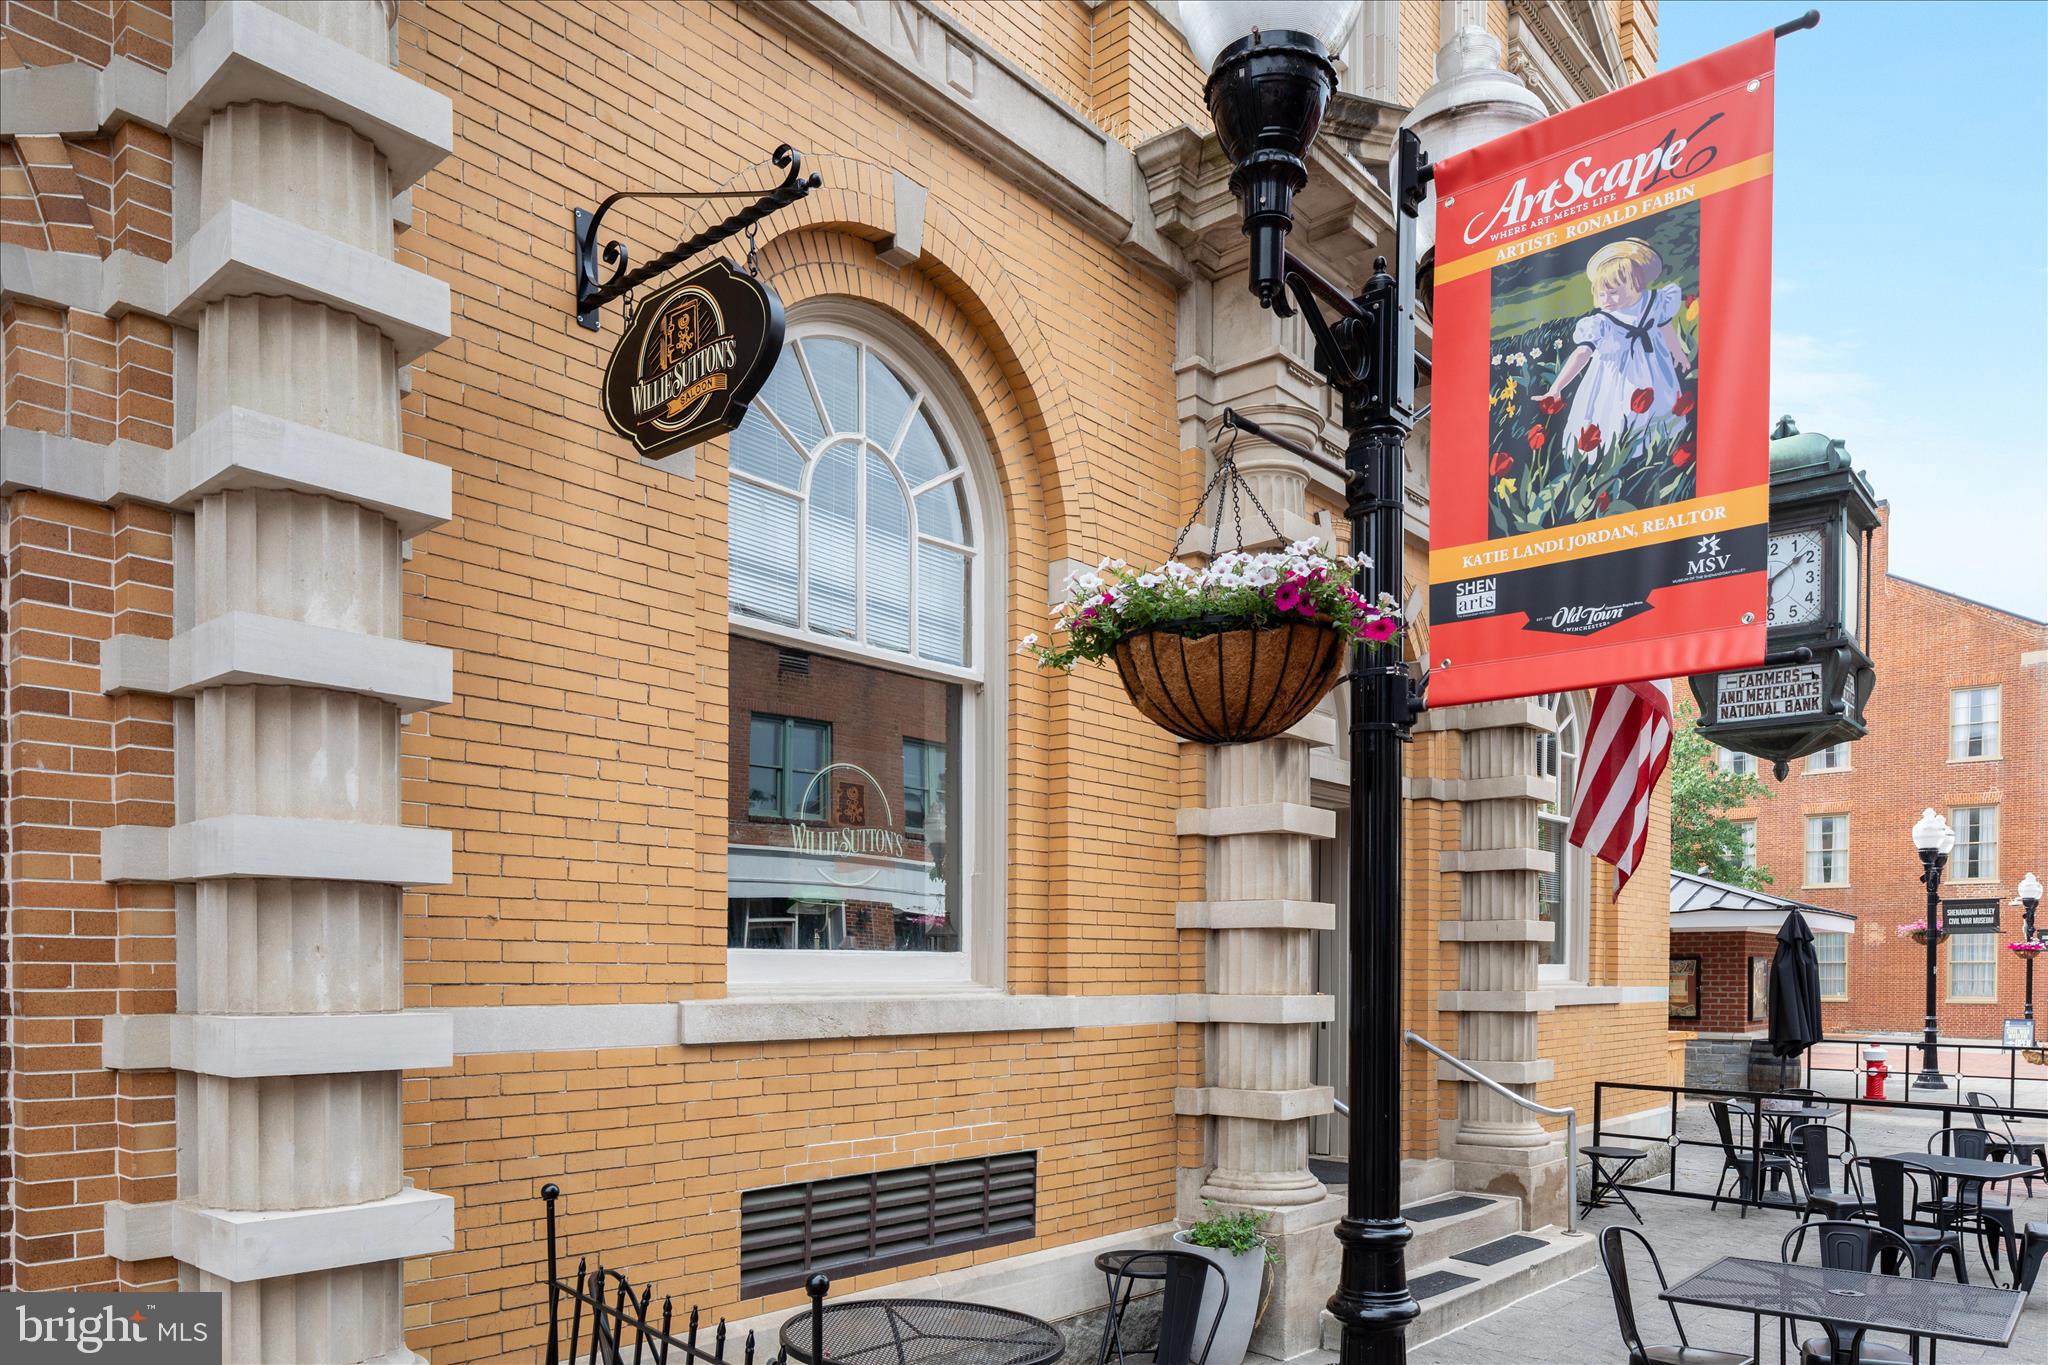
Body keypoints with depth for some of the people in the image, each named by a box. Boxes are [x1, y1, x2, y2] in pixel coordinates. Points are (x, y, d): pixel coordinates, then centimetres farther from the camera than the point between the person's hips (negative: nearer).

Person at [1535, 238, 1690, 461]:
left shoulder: (1654, 303, -14)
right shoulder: (1599, 323, -28)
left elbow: (1666, 327, 7)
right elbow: (1581, 354, -39)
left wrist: (1677, 352, 26)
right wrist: (1556, 388, -52)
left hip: (1654, 378, 4)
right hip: (1616, 384, -4)